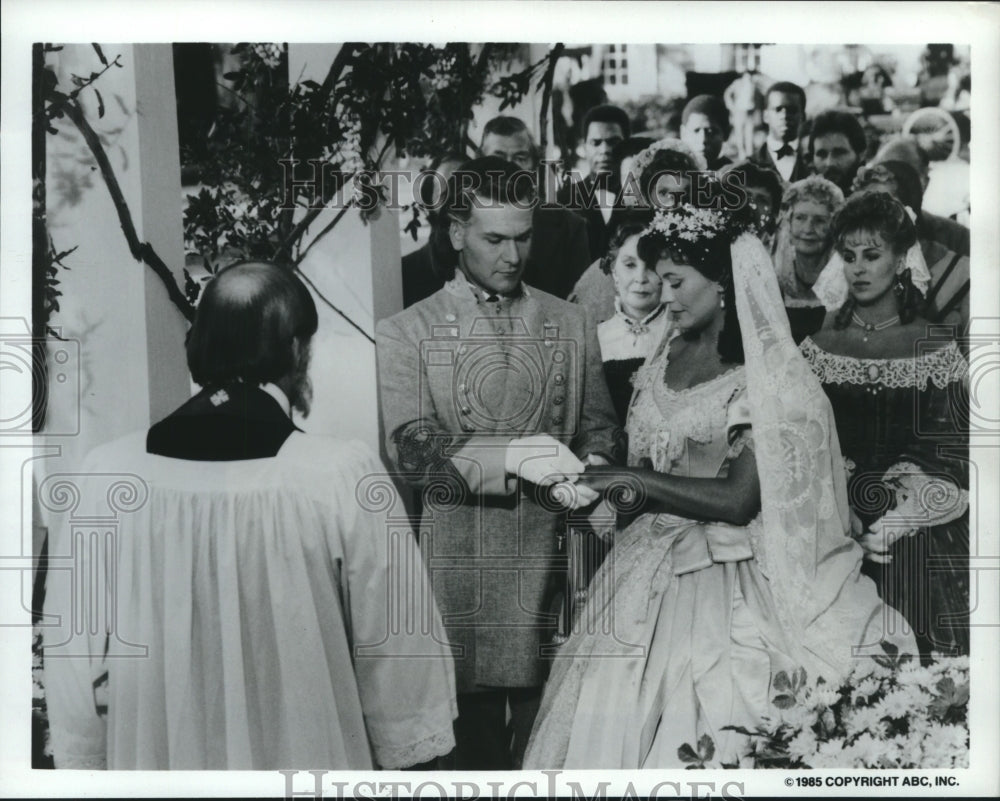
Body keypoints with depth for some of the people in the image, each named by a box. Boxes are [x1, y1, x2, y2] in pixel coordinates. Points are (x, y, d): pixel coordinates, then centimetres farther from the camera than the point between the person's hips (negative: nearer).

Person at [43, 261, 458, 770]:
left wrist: (86, 760, 12)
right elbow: (392, 647, -11)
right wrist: (409, 752, 5)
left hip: (156, 754, 2)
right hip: (304, 751, -2)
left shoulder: (106, 477, -13)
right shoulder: (343, 478, -21)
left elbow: (75, 653, -3)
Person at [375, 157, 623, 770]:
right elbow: (411, 450, -9)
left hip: (552, 556, 2)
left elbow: (601, 422, 12)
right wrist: (510, 456, -23)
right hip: (457, 557, -2)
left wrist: (593, 464, -11)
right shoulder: (406, 333, 1)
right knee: (472, 732, 5)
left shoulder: (571, 324, 12)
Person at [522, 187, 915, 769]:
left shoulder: (769, 379, -11)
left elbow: (740, 499, -15)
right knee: (611, 701, 1)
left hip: (726, 572, -6)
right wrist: (628, 492, -3)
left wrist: (639, 482, -14)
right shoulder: (672, 356, 9)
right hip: (656, 556, 6)